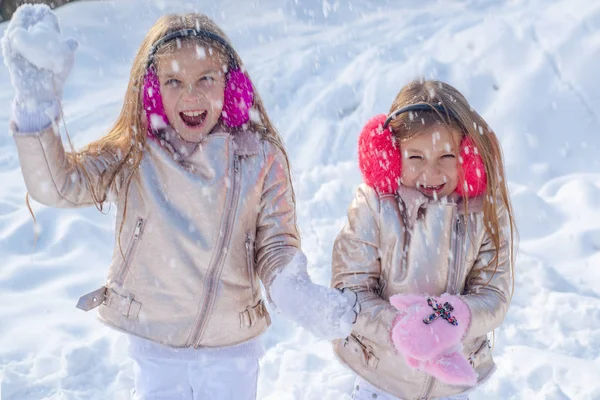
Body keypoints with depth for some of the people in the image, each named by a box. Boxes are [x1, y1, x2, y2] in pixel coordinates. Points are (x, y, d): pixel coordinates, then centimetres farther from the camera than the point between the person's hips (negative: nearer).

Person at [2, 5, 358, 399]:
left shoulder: (260, 159, -10)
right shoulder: (131, 158, -10)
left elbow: (276, 243, -7)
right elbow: (55, 183, -18)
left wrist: (295, 292, -27)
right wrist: (37, 98, -28)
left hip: (233, 350, 0)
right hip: (154, 349, 0)